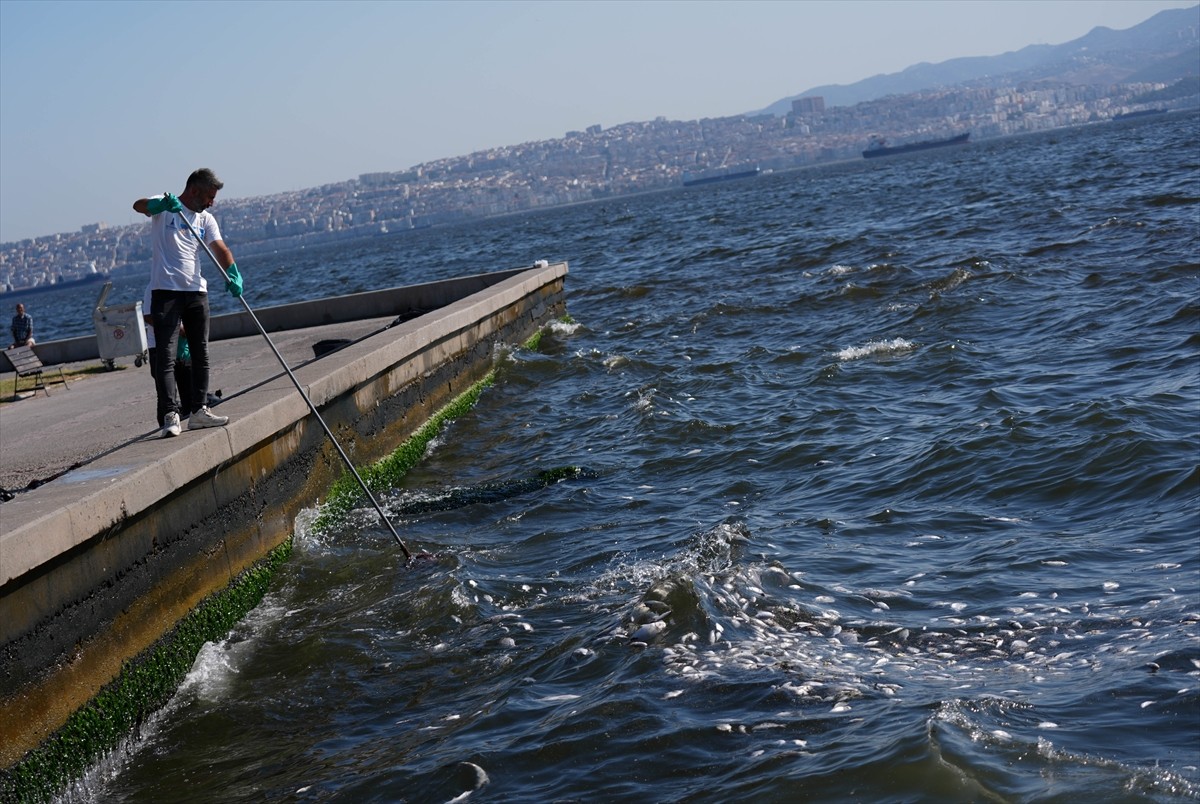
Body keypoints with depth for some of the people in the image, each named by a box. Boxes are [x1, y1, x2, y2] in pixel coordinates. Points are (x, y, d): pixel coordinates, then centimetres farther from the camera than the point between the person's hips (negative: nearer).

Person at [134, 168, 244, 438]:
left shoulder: (206, 219, 13)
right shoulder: (164, 208, -1)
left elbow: (220, 249, 0)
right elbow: (139, 206, -21)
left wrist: (233, 274, -20)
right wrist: (163, 204, -43)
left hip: (196, 291, 6)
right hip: (166, 290, -6)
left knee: (200, 354, 9)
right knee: (166, 355, -9)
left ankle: (199, 410, 17)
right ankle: (171, 415, -13)